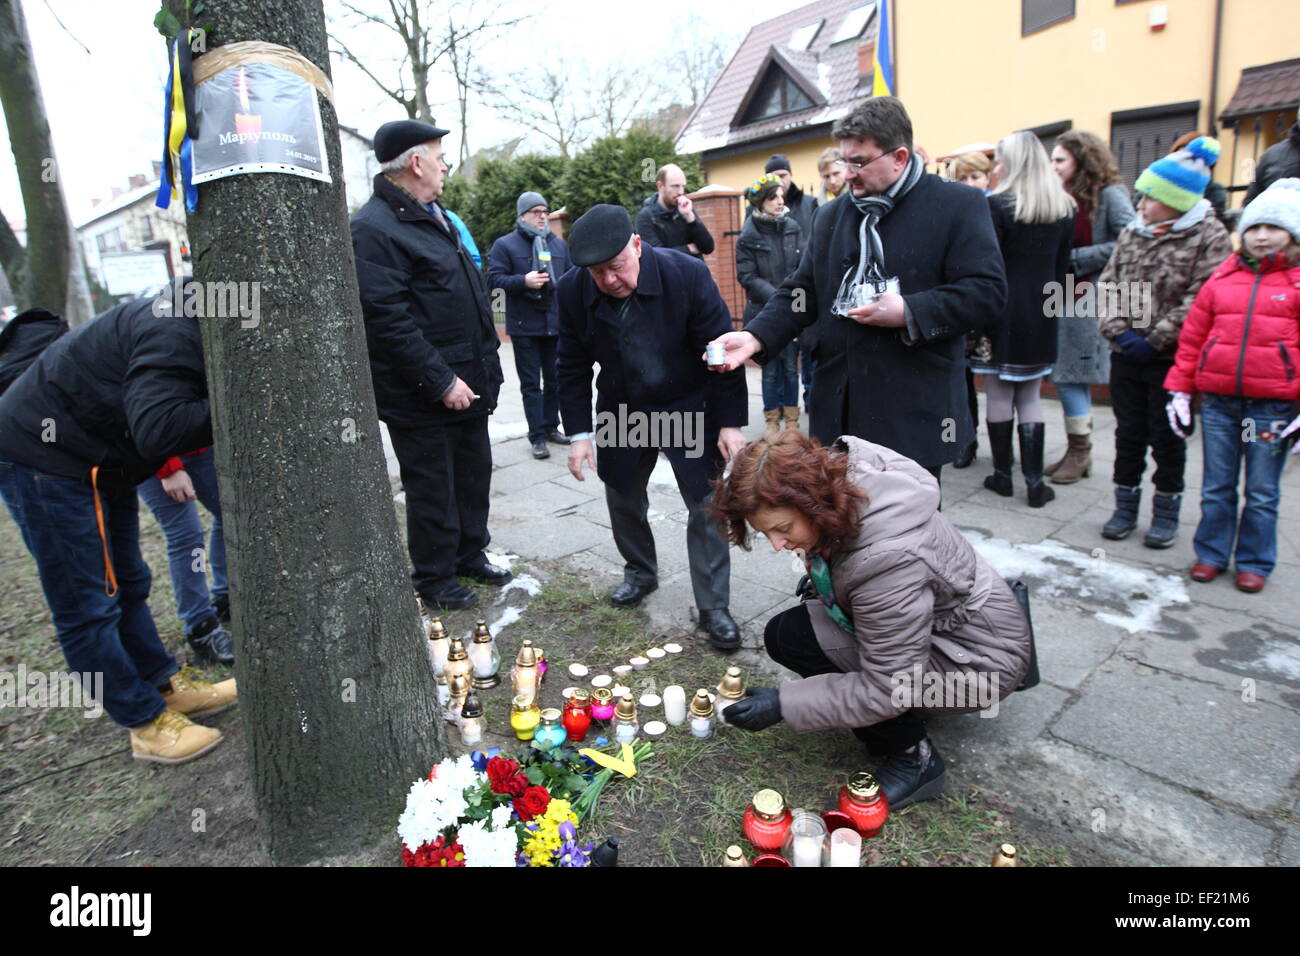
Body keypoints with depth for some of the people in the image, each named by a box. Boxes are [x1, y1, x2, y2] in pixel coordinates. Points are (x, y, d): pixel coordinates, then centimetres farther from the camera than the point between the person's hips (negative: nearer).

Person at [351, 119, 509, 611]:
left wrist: (486, 361, 16)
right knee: (432, 488, 5)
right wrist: (441, 382, -23)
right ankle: (434, 576, 22)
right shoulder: (374, 228, -16)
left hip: (467, 381, 9)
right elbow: (388, 320, -23)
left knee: (474, 475, 18)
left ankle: (470, 553, 36)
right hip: (421, 397, -9)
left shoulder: (434, 216, 15)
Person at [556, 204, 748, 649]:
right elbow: (573, 367, -4)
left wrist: (732, 422, -15)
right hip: (622, 413, 3)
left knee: (708, 507, -2)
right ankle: (640, 571, 43)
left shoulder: (687, 275, -23)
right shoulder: (572, 290, -14)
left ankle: (714, 608, 12)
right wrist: (579, 432, -7)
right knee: (623, 501, 17)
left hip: (689, 411, -3)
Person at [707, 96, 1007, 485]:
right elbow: (801, 291, 12)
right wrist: (756, 336, -5)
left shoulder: (958, 205, -2)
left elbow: (987, 291, -8)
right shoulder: (831, 216, 13)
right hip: (840, 406, 4)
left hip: (914, 411, -4)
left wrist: (909, 313, -19)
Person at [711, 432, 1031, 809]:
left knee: (790, 638, -23)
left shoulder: (887, 558, -38)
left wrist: (784, 704, -27)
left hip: (981, 660, -9)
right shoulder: (838, 473, -13)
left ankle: (914, 759, -7)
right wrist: (821, 577, 3)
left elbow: (887, 689, -30)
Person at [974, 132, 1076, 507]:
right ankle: (1034, 481, 10)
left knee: (1000, 396, 5)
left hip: (1002, 310, -5)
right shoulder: (1063, 208, 7)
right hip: (1041, 314, 5)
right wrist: (1051, 302, 19)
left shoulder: (997, 205, -11)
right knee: (1030, 398, 11)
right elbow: (1063, 266, 10)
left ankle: (1002, 475, 14)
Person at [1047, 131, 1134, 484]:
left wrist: (1076, 258, -14)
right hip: (1064, 297, 8)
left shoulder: (1109, 195, -7)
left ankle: (1080, 452, 5)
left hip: (1087, 300, -7)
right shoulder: (1065, 197, 14)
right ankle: (1077, 451, 20)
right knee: (1073, 377, 11)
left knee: (1070, 375, -7)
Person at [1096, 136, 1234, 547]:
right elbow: (1108, 285, 4)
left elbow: (1201, 301, -15)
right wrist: (1118, 330, -10)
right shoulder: (1132, 232, 7)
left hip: (1171, 359, -4)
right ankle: (1126, 505, 25)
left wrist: (1154, 339, -17)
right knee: (1128, 433, 12)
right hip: (1125, 356, 4)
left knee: (1167, 437, 7)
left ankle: (1166, 512, 22)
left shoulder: (1209, 237, -8)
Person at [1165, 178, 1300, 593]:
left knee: (1262, 493, 9)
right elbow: (1192, 336, 8)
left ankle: (1254, 562, 23)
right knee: (1216, 488, 12)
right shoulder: (1222, 279, 6)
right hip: (1217, 401, 2)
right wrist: (1180, 389, 5)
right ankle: (1211, 554, 25)